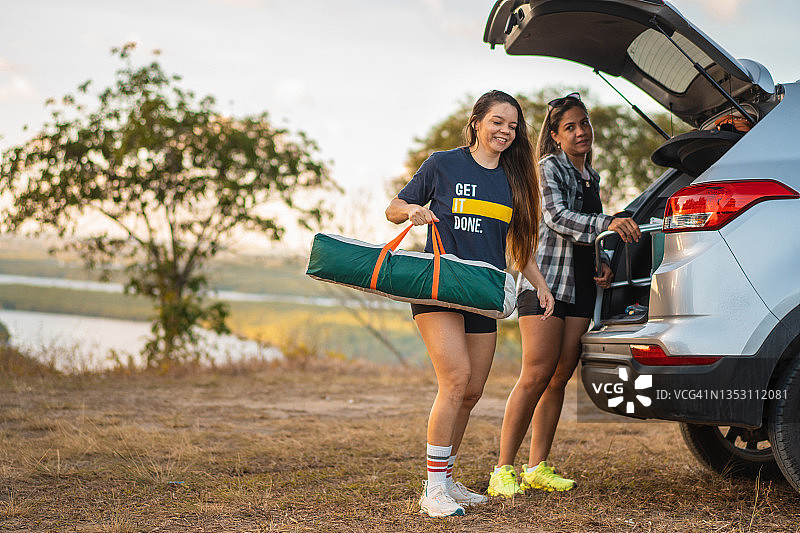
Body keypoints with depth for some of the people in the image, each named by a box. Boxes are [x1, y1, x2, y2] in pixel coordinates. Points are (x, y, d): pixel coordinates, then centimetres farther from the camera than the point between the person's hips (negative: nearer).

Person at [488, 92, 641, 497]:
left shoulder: (591, 178, 20)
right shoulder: (549, 168, -3)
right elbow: (557, 217, -19)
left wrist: (604, 265, 8)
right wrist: (607, 224, -33)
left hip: (580, 288, 7)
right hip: (544, 280, -7)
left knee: (560, 376, 4)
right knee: (536, 376, -13)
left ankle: (537, 468, 10)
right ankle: (503, 470, -10)